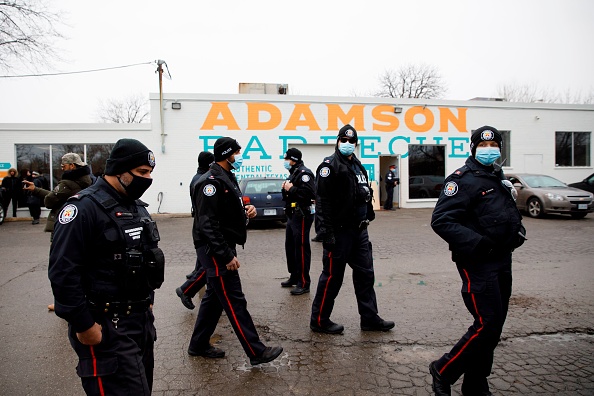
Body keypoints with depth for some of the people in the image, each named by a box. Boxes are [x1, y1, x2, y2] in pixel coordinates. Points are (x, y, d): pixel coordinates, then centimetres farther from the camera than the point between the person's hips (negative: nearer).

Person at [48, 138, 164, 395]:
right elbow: (63, 272, -20)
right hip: (106, 327, -8)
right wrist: (84, 325, -18)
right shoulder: (84, 208, -16)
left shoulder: (137, 206, 12)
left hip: (142, 321, 9)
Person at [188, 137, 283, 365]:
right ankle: (257, 352, 4)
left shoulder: (227, 179, 14)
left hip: (224, 248, 10)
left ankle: (199, 345, 31)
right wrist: (227, 256, -23)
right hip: (215, 251, -10)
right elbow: (207, 224, -23)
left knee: (214, 298, 17)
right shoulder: (211, 182, -17)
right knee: (235, 302, -4)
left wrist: (246, 210, 2)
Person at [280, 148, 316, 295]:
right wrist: (285, 189, 5)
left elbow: (309, 193, -28)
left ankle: (304, 283, 1)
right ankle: (294, 277, 30)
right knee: (290, 247, 16)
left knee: (301, 248, -7)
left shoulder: (304, 173, -13)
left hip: (302, 216, -11)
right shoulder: (293, 173, 19)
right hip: (292, 215, 11)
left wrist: (291, 189, -19)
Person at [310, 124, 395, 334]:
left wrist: (367, 218, 18)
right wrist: (328, 234, -22)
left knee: (365, 274, 13)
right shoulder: (330, 165, -11)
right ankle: (319, 320, 16)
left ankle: (370, 319, 25)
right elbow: (324, 201, -18)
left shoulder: (358, 166, 16)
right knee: (332, 276, 1)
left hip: (359, 230, 9)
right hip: (339, 231, -8)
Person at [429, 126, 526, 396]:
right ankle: (443, 372, 8)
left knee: (494, 326, 13)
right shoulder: (463, 179, -11)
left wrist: (518, 230, 9)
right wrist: (476, 243, -28)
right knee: (486, 325, -12)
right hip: (477, 264, -9)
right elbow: (441, 220, -21)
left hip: (502, 261, 9)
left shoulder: (499, 178, 17)